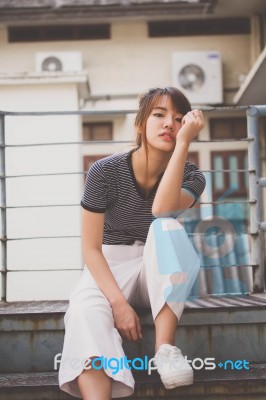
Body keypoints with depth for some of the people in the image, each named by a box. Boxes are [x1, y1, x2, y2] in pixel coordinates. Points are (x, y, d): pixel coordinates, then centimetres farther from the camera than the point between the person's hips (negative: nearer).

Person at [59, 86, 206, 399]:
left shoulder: (191, 176, -7)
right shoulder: (105, 172, -12)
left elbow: (162, 209, -32)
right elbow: (91, 247, -13)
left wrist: (184, 141, -31)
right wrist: (118, 301, -28)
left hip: (160, 274, 2)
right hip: (111, 267, -1)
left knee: (167, 227, -33)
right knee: (84, 312, -37)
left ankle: (164, 347, -36)